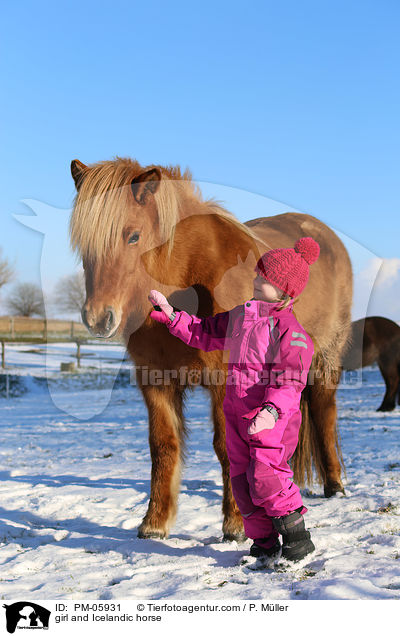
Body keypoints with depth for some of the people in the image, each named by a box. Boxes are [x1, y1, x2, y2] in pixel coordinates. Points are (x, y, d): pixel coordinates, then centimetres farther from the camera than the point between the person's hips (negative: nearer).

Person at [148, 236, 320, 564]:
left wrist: (271, 411, -34)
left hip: (273, 417, -7)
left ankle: (297, 535, -2)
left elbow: (289, 381, -19)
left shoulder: (289, 330, -11)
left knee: (265, 476, -19)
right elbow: (204, 333, 25)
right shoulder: (239, 317, 13)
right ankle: (264, 542, 18)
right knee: (242, 478, 6)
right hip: (237, 412, 8)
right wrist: (169, 313, 16)